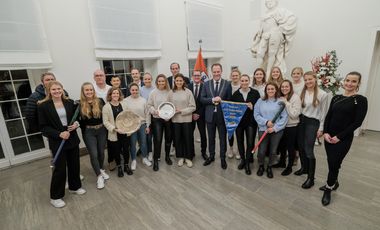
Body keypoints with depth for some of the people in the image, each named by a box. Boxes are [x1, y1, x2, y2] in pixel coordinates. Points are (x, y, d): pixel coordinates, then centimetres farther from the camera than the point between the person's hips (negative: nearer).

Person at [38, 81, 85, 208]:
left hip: (72, 139, 4)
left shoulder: (70, 102, 2)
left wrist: (76, 124, -11)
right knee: (60, 168, 4)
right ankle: (55, 197, 25)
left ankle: (75, 186, 38)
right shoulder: (43, 106, -7)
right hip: (57, 142, -4)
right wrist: (59, 134, -20)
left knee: (74, 165, 15)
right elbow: (43, 127, -8)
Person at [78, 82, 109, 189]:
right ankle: (99, 176, 14)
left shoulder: (100, 101, -2)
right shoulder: (80, 104, -5)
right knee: (93, 154, -1)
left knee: (101, 152, 13)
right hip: (88, 132, -2)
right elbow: (78, 119, 2)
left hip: (101, 130, 2)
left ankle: (101, 170, 37)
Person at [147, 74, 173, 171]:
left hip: (168, 119, 2)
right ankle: (155, 160, 13)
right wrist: (155, 111, -16)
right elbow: (149, 105, 0)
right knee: (157, 139, -4)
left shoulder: (169, 92, -2)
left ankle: (167, 156, 34)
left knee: (168, 138, 13)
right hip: (157, 119, -1)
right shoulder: (153, 92, -3)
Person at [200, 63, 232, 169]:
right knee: (211, 137, 15)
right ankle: (211, 156, 33)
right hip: (210, 115, 2)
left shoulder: (227, 84, -1)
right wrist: (212, 100, -17)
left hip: (222, 115, -2)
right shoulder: (206, 84, 4)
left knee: (222, 138, 10)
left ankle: (223, 158, 27)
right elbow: (202, 99, -3)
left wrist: (221, 100, -17)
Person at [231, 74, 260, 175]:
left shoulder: (255, 93, -1)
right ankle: (242, 159, 34)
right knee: (240, 141, 11)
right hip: (239, 121, 1)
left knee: (250, 142, 0)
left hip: (251, 121, -1)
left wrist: (252, 107, -18)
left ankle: (247, 163, 20)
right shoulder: (235, 94, 1)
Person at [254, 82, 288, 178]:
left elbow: (284, 117, -5)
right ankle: (261, 166, 30)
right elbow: (256, 114, -2)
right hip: (263, 129, 0)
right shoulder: (260, 101, 1)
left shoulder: (280, 101, -2)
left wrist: (275, 128, -13)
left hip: (277, 130, 0)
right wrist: (266, 122, -15)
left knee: (273, 151, 11)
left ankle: (269, 167, 35)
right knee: (261, 151, 1)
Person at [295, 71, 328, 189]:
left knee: (308, 150, -5)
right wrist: (299, 119, 4)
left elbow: (323, 113, -5)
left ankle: (311, 178, 7)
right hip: (301, 121, 5)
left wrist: (321, 128, -6)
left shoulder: (322, 94, -7)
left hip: (313, 123, -4)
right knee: (301, 147, 11)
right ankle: (304, 168, 33)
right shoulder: (302, 92, 5)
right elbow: (299, 107, 8)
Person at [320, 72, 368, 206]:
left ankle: (328, 190, 19)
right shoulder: (336, 98, 7)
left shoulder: (361, 100, -6)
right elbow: (328, 116, 5)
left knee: (334, 164, 0)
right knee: (331, 163, 14)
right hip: (328, 136, 4)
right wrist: (325, 132, -8)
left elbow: (357, 122, -11)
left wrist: (339, 137, -14)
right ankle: (333, 183, 37)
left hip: (344, 139, -4)